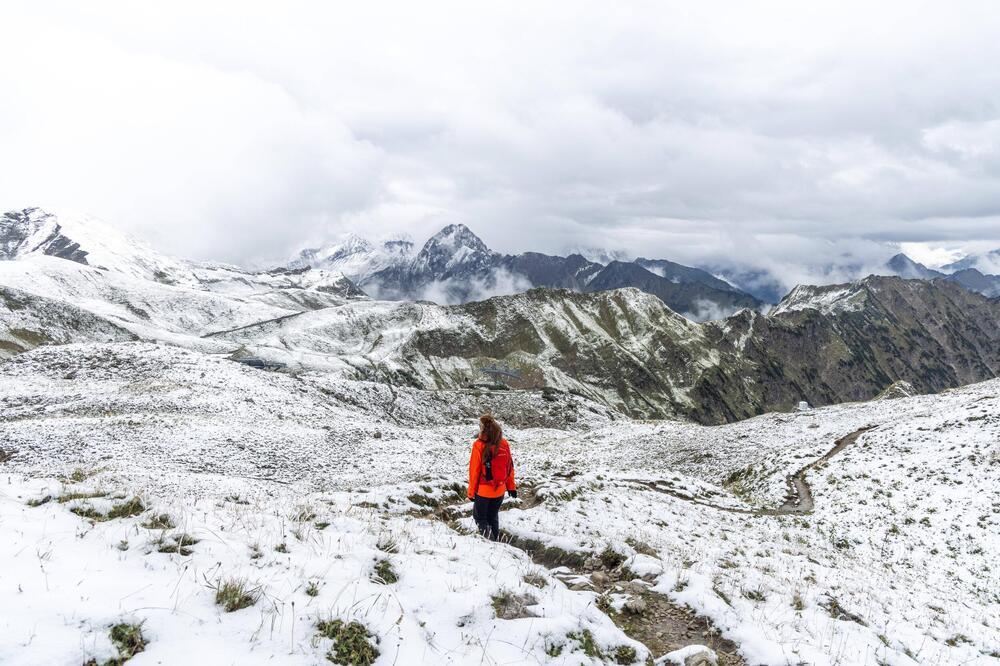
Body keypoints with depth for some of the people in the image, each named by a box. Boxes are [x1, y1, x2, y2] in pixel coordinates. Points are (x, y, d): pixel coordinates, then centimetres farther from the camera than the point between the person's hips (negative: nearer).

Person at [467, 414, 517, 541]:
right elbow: (510, 467, 1)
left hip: (483, 490, -4)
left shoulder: (479, 445, -18)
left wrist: (471, 491, -3)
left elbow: (474, 470, -13)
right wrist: (511, 486, 13)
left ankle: (488, 539, -4)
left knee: (480, 517, 13)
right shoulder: (504, 444, -6)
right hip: (500, 490, 4)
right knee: (493, 517, 21)